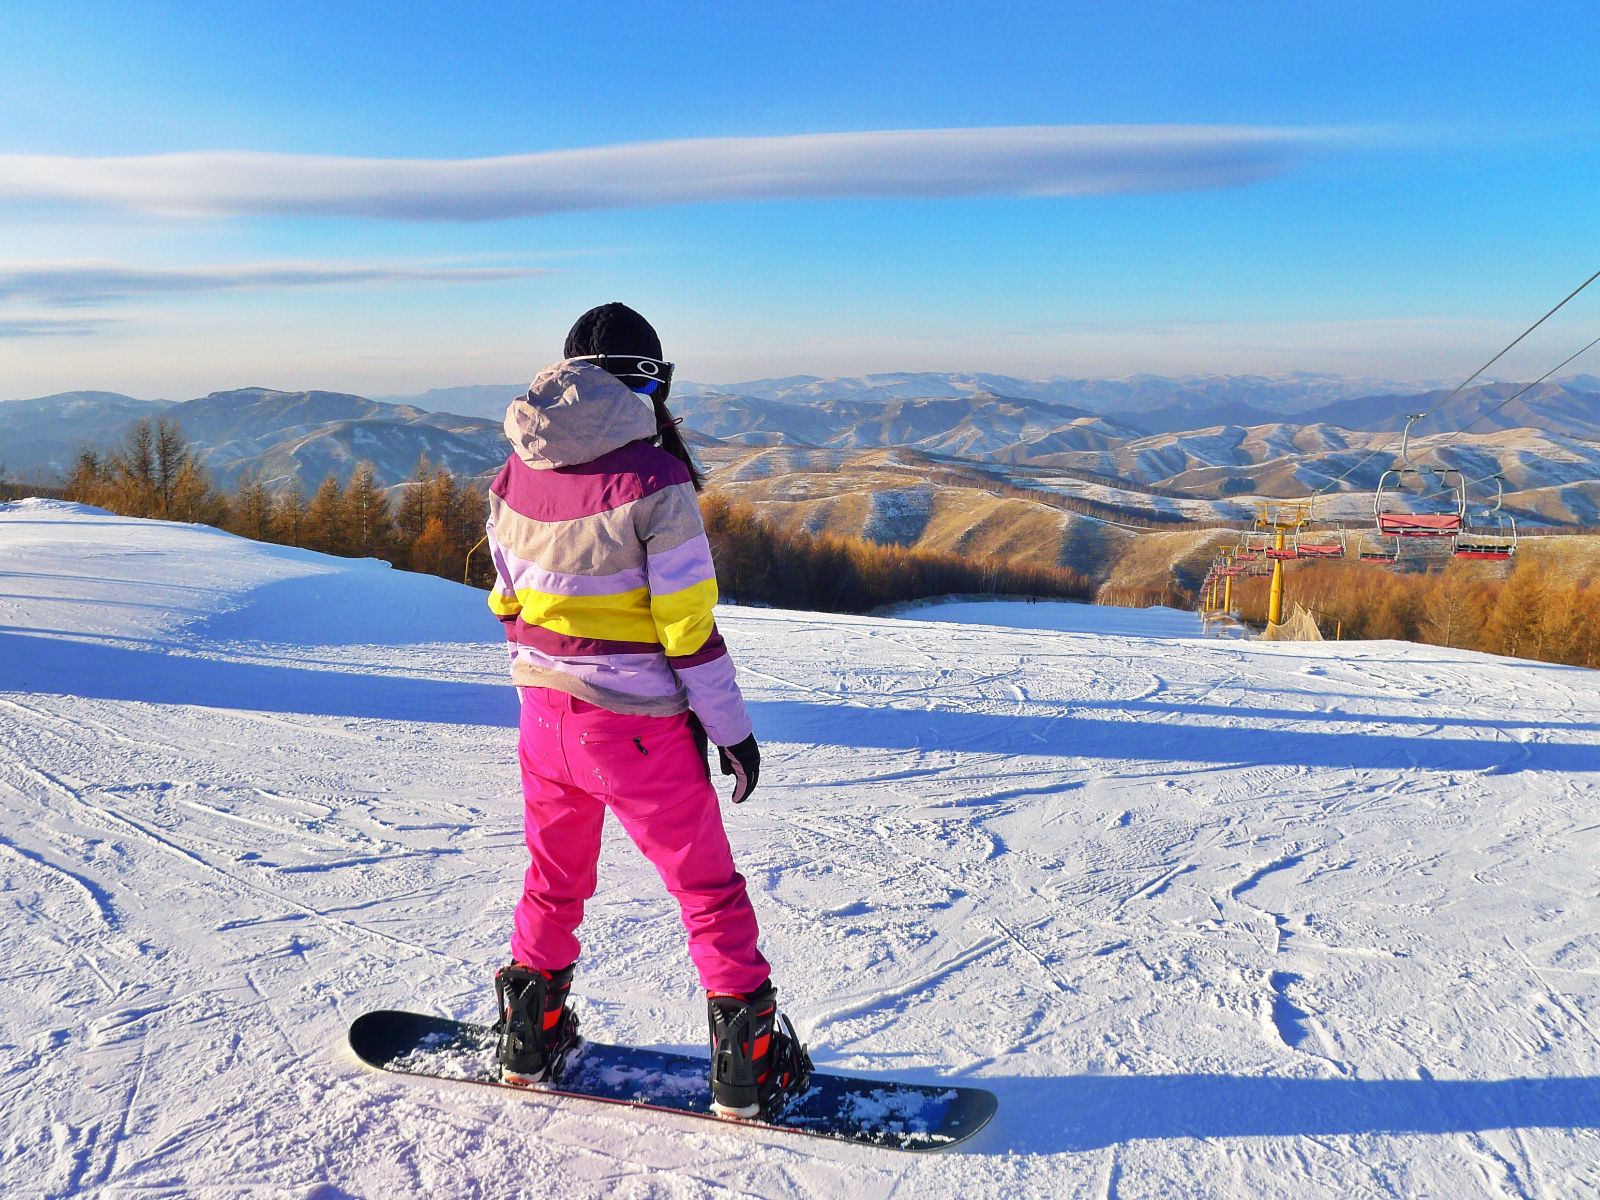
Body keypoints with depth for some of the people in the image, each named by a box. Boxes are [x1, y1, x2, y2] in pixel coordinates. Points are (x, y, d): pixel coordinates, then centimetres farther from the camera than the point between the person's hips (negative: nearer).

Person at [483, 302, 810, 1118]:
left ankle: (530, 1037, 36)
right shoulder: (651, 478, -18)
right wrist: (731, 727, -7)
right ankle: (746, 1061, 17)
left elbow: (508, 600, 9)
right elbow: (689, 624, -17)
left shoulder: (514, 473, 1)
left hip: (545, 713, 6)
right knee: (707, 886, 10)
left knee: (553, 877, 24)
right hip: (637, 726, -5)